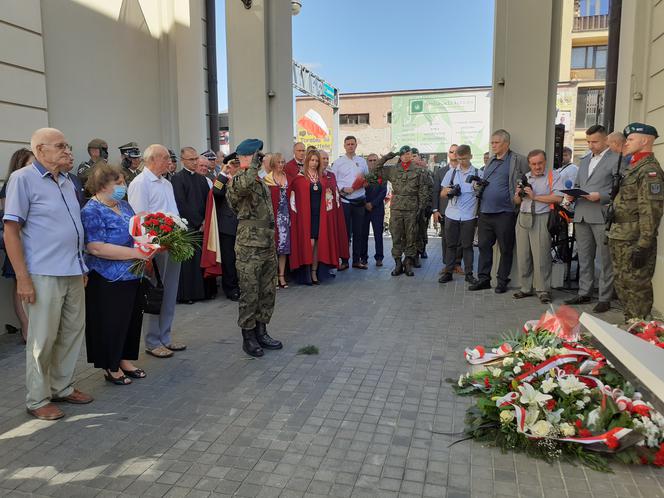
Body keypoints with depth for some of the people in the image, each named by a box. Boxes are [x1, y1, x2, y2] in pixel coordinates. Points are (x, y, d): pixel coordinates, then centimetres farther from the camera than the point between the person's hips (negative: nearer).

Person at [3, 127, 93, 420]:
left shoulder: (67, 182, 14)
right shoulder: (23, 179, -7)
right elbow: (11, 231, -10)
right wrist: (22, 278, -15)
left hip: (73, 273, 7)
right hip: (43, 275, -7)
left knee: (73, 332, 14)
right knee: (42, 339, 2)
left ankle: (62, 387, 30)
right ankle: (37, 400, 18)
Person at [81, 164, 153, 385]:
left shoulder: (123, 205, 10)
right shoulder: (92, 212, -15)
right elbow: (97, 248, -24)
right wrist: (136, 253, -24)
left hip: (133, 276, 8)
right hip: (108, 281, -8)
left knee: (132, 320, 15)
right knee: (111, 323, 5)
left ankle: (126, 360, 31)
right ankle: (111, 367, 23)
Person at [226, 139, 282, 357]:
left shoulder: (261, 183, 16)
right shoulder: (237, 182, -11)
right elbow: (245, 184, -40)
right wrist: (253, 165, -24)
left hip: (268, 247, 8)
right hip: (249, 249, -8)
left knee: (268, 292, 14)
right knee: (250, 294, 0)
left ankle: (261, 331, 27)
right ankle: (248, 337, 14)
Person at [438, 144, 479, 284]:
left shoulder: (477, 173, 2)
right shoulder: (451, 172, 8)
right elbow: (442, 194, 10)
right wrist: (449, 191, -9)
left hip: (469, 216, -2)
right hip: (451, 215, 2)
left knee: (467, 245, 4)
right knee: (451, 245, 7)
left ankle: (469, 273, 13)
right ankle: (448, 272, 14)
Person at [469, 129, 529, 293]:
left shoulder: (518, 160, -3)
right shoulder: (491, 161, 18)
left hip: (504, 213, -6)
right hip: (485, 212, 6)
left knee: (505, 249, 4)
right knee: (484, 246, 8)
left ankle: (502, 281, 14)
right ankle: (483, 279, 17)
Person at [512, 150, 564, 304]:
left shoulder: (553, 176, 0)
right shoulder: (525, 177, 18)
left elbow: (558, 198, -13)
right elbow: (517, 202, 22)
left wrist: (535, 196, -12)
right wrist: (518, 194, 0)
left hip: (541, 219, -6)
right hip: (523, 217, 6)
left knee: (541, 256, -8)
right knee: (523, 255, 7)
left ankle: (543, 290, 2)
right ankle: (526, 288, 17)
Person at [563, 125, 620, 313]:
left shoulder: (616, 159, -2)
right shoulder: (585, 160, 19)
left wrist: (600, 196, -19)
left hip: (602, 216, -7)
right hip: (581, 215, 7)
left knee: (605, 260, 0)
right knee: (584, 258, 12)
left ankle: (605, 298, 7)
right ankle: (584, 293, 21)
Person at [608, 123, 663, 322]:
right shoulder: (632, 168, 18)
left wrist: (644, 245, -23)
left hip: (634, 242, -10)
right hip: (620, 239, 10)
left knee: (637, 286, -3)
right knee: (622, 284, 17)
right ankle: (629, 324, 29)